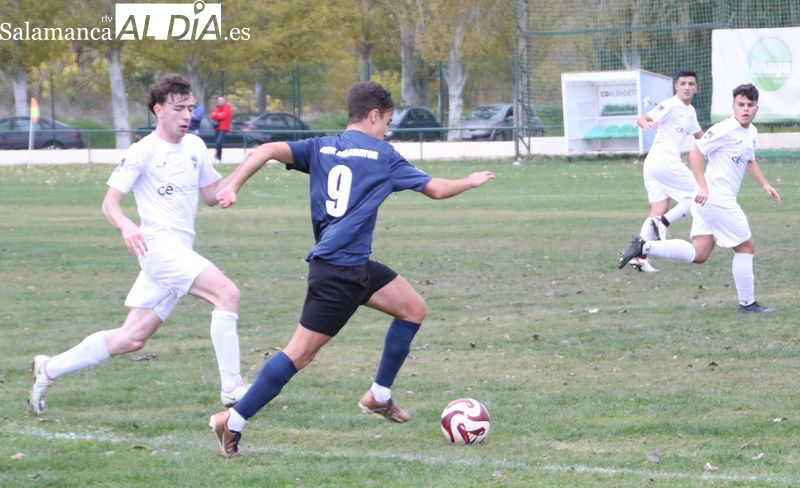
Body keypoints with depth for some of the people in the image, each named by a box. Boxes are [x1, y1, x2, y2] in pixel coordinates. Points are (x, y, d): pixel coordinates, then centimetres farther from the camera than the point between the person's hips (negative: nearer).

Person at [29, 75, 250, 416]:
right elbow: (109, 202, -6)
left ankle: (49, 369, 20)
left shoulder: (195, 147, 15)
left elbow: (211, 195, 24)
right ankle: (231, 388, -22)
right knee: (227, 293, -24)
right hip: (159, 244, -8)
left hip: (180, 252, 8)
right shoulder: (143, 152, -6)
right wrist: (126, 226, -28)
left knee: (132, 339, 8)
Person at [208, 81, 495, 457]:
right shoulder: (381, 155, -3)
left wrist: (232, 186, -11)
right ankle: (233, 421, -7)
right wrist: (471, 182, 24)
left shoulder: (321, 148, 12)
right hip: (338, 268, -8)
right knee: (301, 353, -8)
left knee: (414, 308, 18)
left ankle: (379, 396, 23)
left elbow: (268, 150, -4)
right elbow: (436, 189, 5)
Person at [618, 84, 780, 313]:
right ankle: (747, 303, 9)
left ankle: (644, 246, 2)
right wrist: (703, 186, -24)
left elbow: (749, 160, 32)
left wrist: (764, 184, 23)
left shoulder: (751, 132, 14)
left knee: (698, 254, 5)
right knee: (746, 246, 0)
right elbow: (696, 153, -16)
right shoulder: (725, 129, -15)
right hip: (716, 198, -9)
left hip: (709, 200, 9)